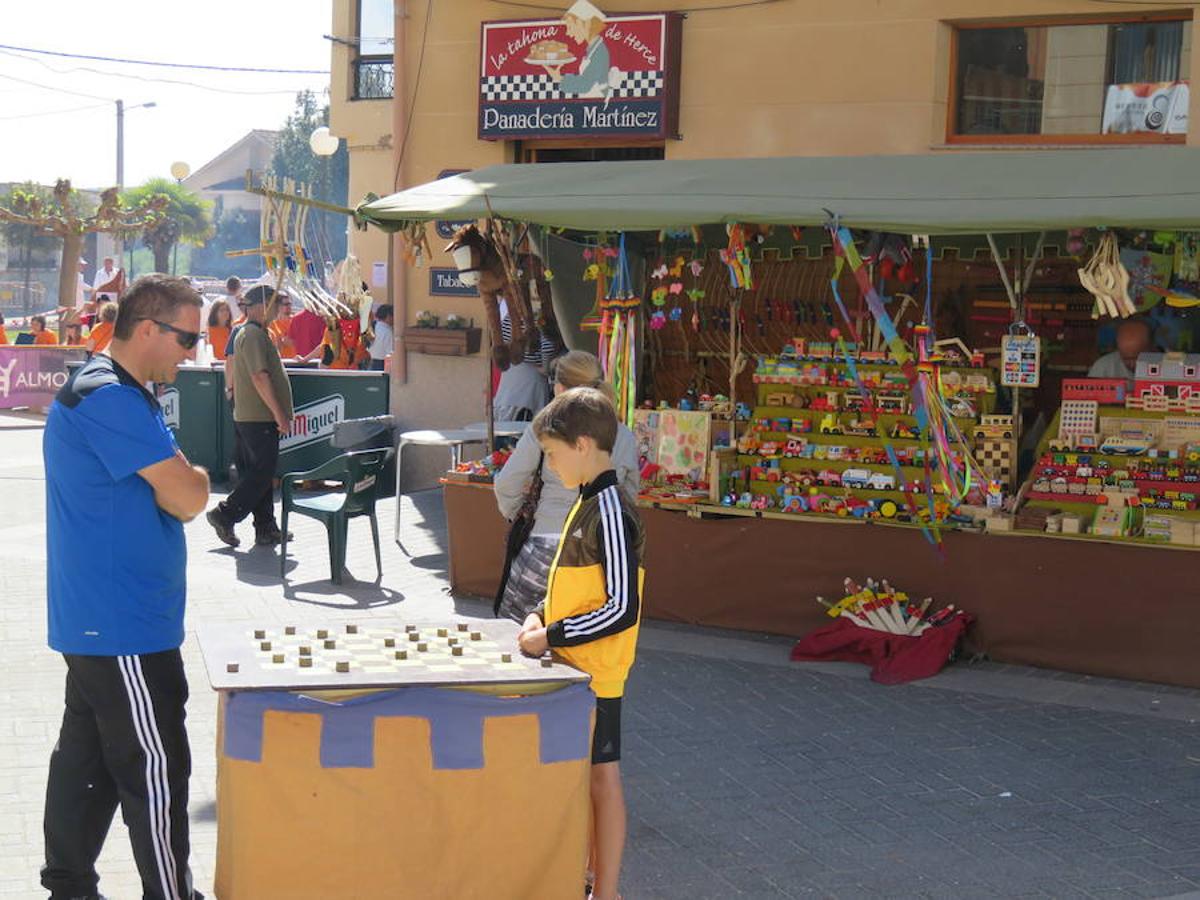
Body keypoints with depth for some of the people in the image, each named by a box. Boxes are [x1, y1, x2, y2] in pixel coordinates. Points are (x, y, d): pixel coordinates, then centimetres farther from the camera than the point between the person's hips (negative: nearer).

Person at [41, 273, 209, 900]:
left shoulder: (105, 390, 15)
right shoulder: (111, 400, -20)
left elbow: (167, 497, 18)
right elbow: (189, 499, -21)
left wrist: (174, 480, -3)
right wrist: (193, 476, -1)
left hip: (94, 620, 11)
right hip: (124, 626, -11)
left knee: (86, 755, 16)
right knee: (155, 769, -2)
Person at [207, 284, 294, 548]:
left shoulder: (250, 333, 18)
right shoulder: (253, 335, -15)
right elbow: (260, 377, -22)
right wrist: (279, 414, -21)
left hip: (247, 417, 10)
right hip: (260, 417, -10)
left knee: (260, 473, 10)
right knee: (262, 473, -7)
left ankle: (266, 529, 14)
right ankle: (224, 515, -3)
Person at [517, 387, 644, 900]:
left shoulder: (611, 514, -21)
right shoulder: (587, 503, 7)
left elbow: (622, 609, -24)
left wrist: (551, 636, -19)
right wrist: (543, 613, 3)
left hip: (595, 673, -9)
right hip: (571, 666, 9)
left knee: (601, 777, 2)